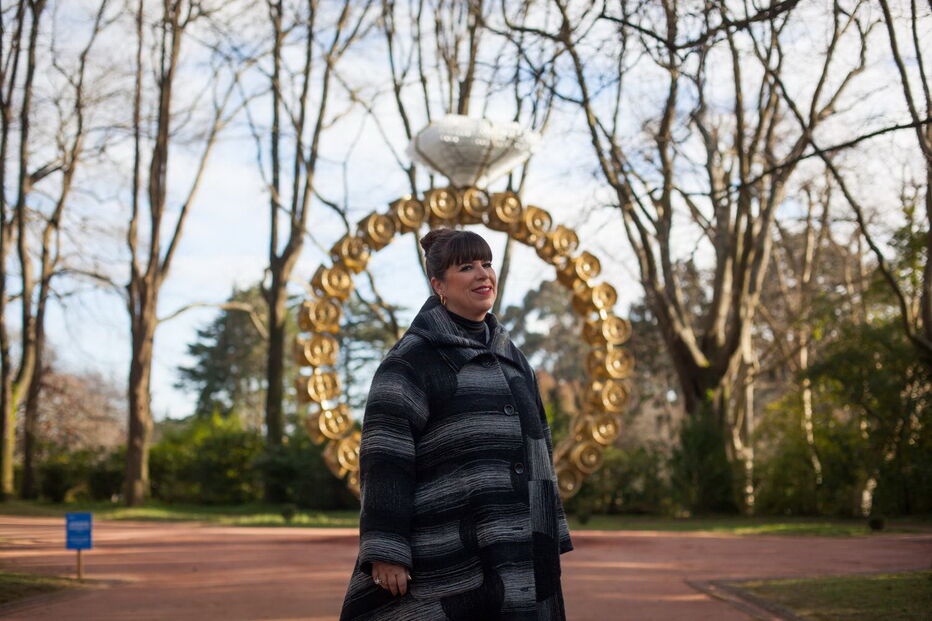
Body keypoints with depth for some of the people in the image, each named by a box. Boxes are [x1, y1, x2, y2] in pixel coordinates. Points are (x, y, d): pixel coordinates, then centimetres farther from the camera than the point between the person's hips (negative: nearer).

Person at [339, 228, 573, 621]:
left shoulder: (508, 357, 16)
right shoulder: (411, 360, -6)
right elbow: (384, 458, -12)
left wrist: (548, 543, 14)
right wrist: (385, 553, -19)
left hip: (508, 555, 7)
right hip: (445, 555, -7)